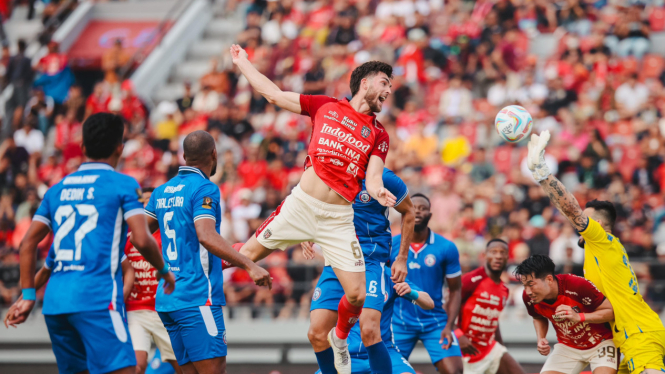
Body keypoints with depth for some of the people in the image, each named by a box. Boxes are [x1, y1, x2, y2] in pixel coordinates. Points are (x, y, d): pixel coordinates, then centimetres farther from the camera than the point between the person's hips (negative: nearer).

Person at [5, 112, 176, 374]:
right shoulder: (123, 185, 0)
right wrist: (164, 271, 8)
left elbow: (28, 244, 15)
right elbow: (142, 240, -9)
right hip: (97, 298, -7)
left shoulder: (58, 189, 17)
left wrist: (28, 296, 18)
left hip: (55, 301, 7)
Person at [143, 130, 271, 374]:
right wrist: (249, 266, -27)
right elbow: (206, 236, -23)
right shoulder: (204, 189, -9)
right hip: (197, 296, -8)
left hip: (166, 298, 8)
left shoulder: (162, 191, 14)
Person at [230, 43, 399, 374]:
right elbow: (273, 94, 11)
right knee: (247, 255, 0)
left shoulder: (378, 135, 7)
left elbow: (373, 177, -5)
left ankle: (340, 338, 26)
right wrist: (242, 62, 18)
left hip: (339, 219, 1)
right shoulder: (326, 107, 5)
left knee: (357, 295, -4)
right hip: (301, 205, -1)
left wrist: (378, 191, -29)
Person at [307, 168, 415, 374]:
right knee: (317, 334, -8)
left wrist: (401, 258, 6)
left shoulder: (381, 177, -9)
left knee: (368, 331, -24)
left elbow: (408, 211, 7)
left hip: (370, 261, -4)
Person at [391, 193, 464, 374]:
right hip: (400, 323, 1)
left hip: (435, 322, -1)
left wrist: (449, 326, -8)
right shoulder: (391, 245, -1)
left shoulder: (446, 248, -3)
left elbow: (455, 290, 3)